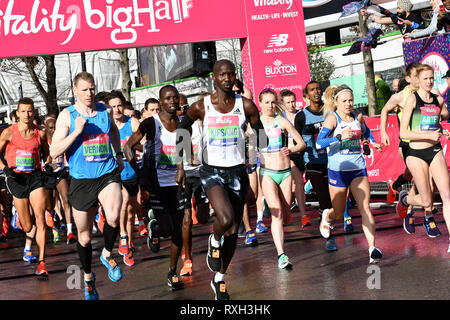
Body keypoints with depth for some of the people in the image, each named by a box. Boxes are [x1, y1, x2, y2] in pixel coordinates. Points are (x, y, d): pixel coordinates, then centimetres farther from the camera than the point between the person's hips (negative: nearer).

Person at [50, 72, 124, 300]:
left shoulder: (105, 111, 5)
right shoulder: (67, 116, -4)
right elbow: (54, 152, -12)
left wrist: (119, 154, 23)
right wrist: (77, 131, -21)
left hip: (108, 174, 1)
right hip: (81, 180, -1)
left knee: (113, 217, -28)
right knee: (84, 236, 9)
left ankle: (107, 254, 2)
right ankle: (88, 277, 35)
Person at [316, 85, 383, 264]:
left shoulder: (358, 117, 6)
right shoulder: (333, 118, -10)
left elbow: (365, 132, 29)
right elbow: (319, 143, -21)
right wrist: (340, 137, -33)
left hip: (358, 168, 4)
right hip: (338, 170, -3)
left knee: (365, 208, -11)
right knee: (339, 214, 9)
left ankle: (372, 248, -14)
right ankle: (327, 217, 45)